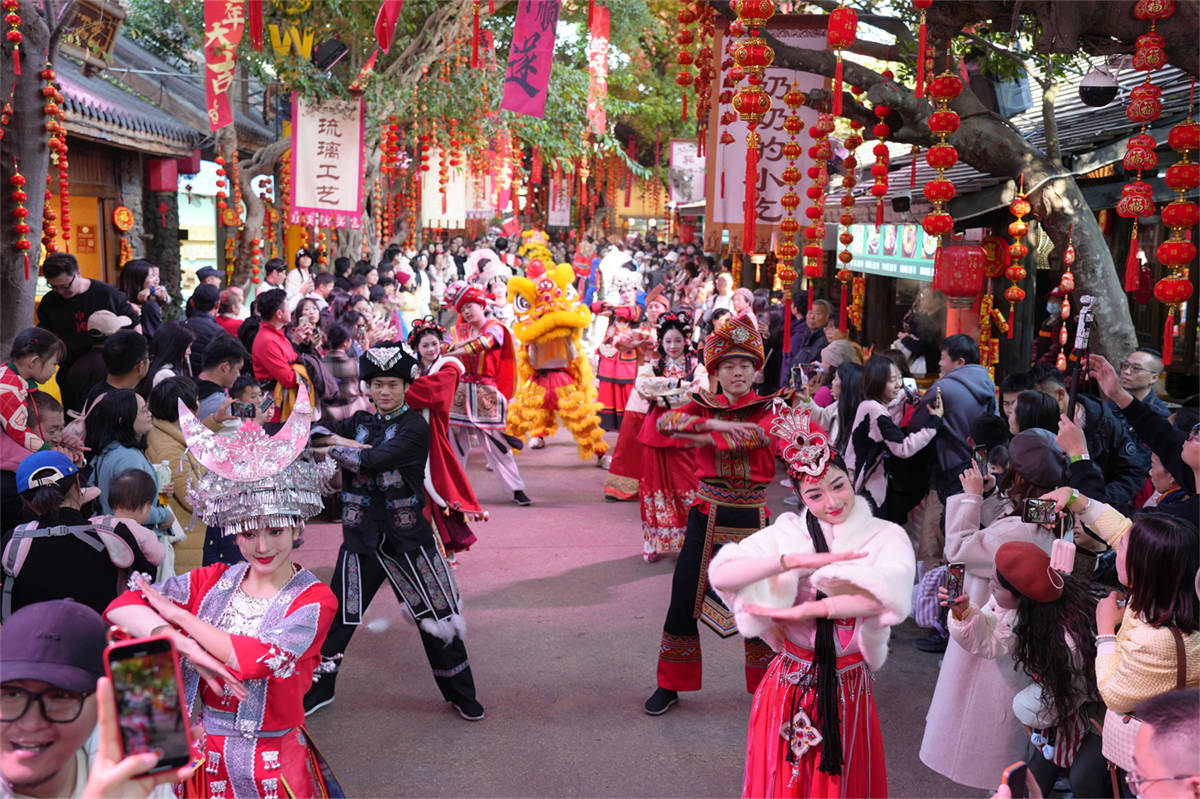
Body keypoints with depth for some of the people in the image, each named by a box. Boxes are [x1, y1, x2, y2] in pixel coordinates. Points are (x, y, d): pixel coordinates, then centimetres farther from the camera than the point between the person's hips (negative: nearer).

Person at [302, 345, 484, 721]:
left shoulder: (415, 426, -9)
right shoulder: (360, 421, 8)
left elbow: (371, 460, -21)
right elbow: (313, 431, 2)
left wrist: (333, 449, -7)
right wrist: (338, 439, -16)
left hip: (407, 535, -4)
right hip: (362, 535, 4)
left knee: (438, 619, 4)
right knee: (339, 615, 9)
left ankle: (461, 694, 21)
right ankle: (317, 690, 27)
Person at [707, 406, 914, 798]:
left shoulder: (885, 537, -7)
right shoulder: (789, 532, -4)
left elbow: (884, 597, -28)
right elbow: (719, 574, -16)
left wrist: (800, 611, -24)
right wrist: (797, 560, -24)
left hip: (846, 690, -1)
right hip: (787, 687, 1)